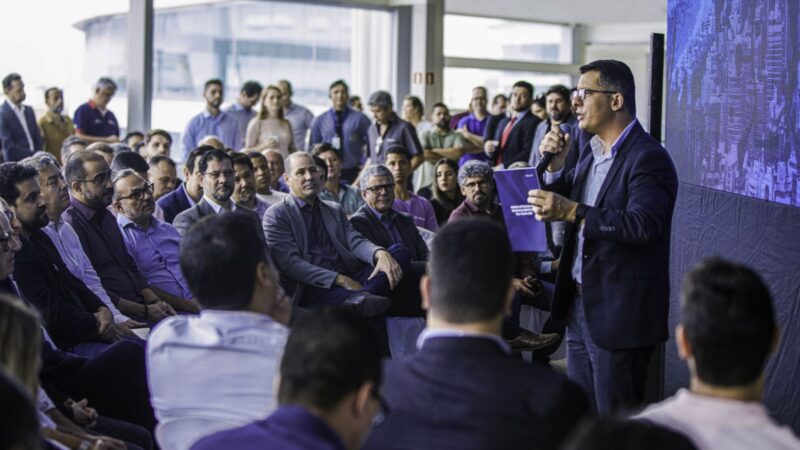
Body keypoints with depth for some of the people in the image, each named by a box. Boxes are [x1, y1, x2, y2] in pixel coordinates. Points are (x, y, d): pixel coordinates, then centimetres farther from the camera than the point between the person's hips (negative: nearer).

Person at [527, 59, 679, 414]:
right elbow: (561, 206, 16)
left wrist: (572, 212, -32)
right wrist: (555, 165, -1)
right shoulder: (591, 151, 12)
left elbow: (644, 225, -29)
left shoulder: (648, 158, -16)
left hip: (619, 314, -9)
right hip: (579, 303, 9)